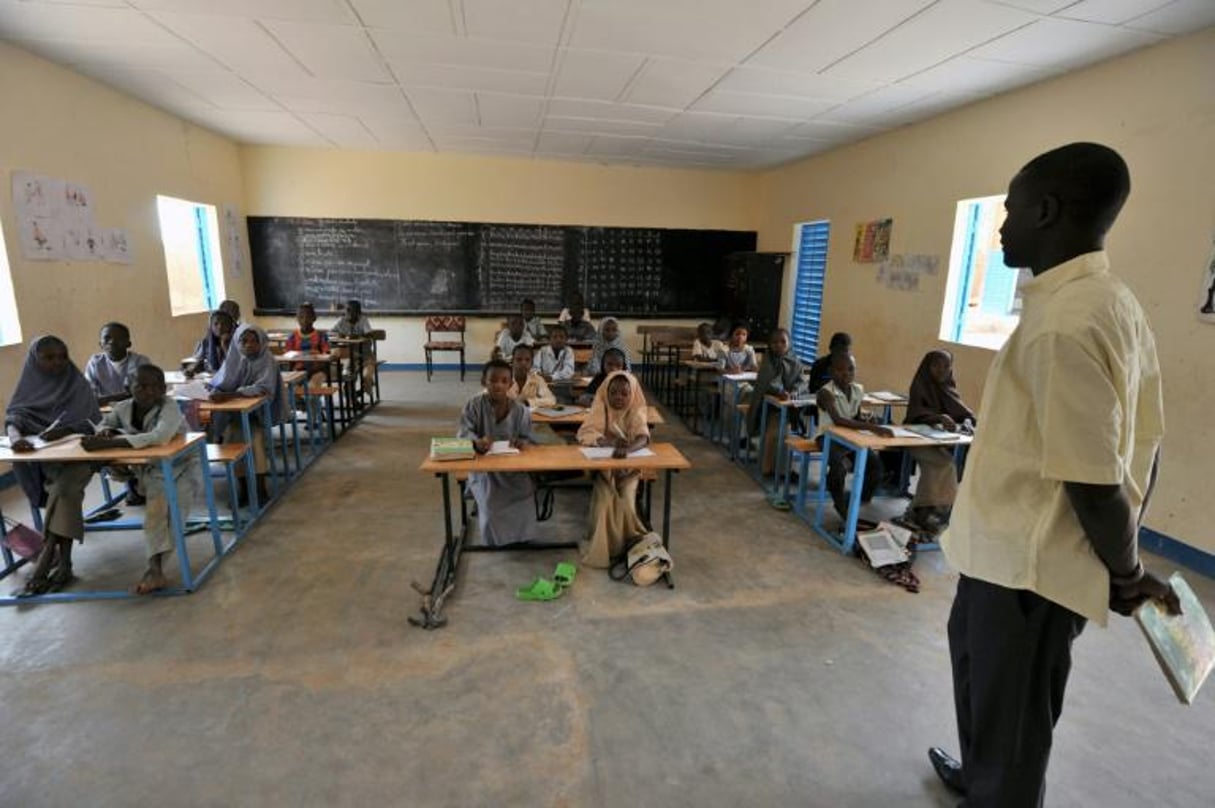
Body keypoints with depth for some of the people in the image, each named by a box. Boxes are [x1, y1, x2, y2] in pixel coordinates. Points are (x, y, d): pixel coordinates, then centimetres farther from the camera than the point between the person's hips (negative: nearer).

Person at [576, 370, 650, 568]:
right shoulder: (600, 409, -4)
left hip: (629, 467, 0)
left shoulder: (636, 412, -6)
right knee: (604, 502, -22)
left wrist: (627, 448, -47)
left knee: (626, 503, -21)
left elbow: (643, 437, -24)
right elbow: (584, 434, -18)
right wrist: (610, 441, -35)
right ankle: (601, 549, -3)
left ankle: (629, 547, 3)